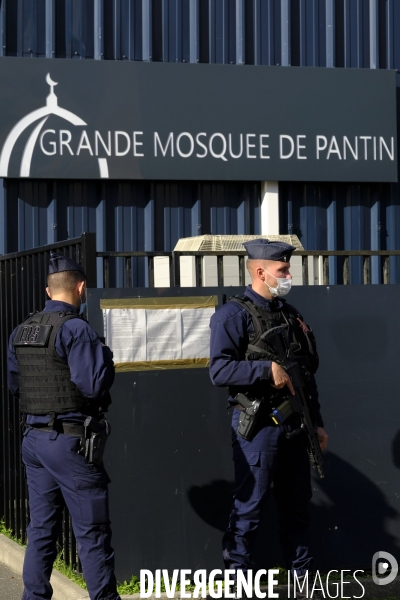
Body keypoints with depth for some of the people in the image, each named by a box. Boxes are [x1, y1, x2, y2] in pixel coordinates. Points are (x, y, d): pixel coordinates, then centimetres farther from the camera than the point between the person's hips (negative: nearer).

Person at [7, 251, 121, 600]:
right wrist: (105, 359, -2)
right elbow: (94, 385, -19)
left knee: (42, 529, 13)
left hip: (34, 437, 7)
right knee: (92, 532, -1)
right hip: (71, 441, -7)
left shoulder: (21, 332, 9)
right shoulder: (76, 329, -14)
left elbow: (14, 385, 17)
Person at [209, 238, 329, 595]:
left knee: (297, 505, 13)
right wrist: (268, 369, -25)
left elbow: (309, 373, 18)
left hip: (293, 425, 7)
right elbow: (219, 370, -19)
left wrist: (317, 422, 16)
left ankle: (304, 576, 24)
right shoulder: (234, 314, -8)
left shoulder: (291, 315, 14)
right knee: (249, 508, -1)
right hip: (258, 426, -7)